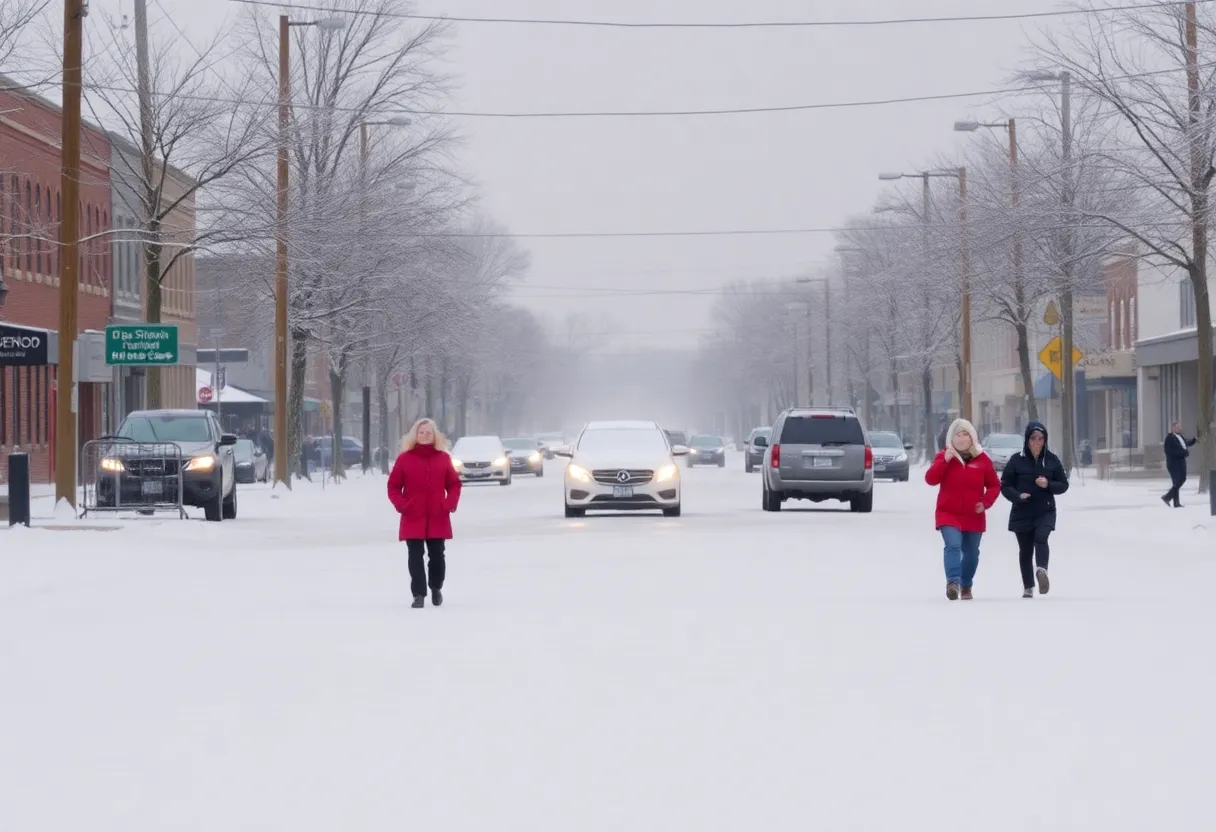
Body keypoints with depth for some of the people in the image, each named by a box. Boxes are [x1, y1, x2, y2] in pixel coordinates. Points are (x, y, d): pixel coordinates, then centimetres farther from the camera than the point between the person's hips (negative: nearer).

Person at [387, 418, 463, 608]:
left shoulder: (443, 458, 6)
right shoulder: (405, 458, 1)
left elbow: (454, 484, 10)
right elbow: (393, 486, 3)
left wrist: (450, 503, -6)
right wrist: (402, 504, -12)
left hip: (438, 518, 1)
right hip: (413, 518, -1)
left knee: (437, 555, 6)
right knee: (416, 556, -3)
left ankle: (436, 587, 30)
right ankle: (419, 594, 0)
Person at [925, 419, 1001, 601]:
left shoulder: (982, 459, 2)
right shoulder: (944, 456, 0)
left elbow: (994, 485, 8)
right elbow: (930, 479, -12)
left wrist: (985, 502, -9)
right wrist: (944, 461, -23)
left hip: (973, 516, 3)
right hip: (948, 513, -3)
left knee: (971, 553, 12)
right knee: (953, 545, -25)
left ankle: (966, 586, 31)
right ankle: (953, 582, -37)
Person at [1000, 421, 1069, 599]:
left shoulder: (1052, 460, 1)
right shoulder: (1017, 460, -4)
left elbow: (1063, 485, 6)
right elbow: (1005, 486, 0)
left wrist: (1048, 485, -14)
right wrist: (1018, 496, -20)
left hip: (1045, 512, -1)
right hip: (1022, 513, 1)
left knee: (1041, 537, -28)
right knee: (1025, 550, 9)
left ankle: (1041, 569, -47)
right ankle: (1028, 587, 22)